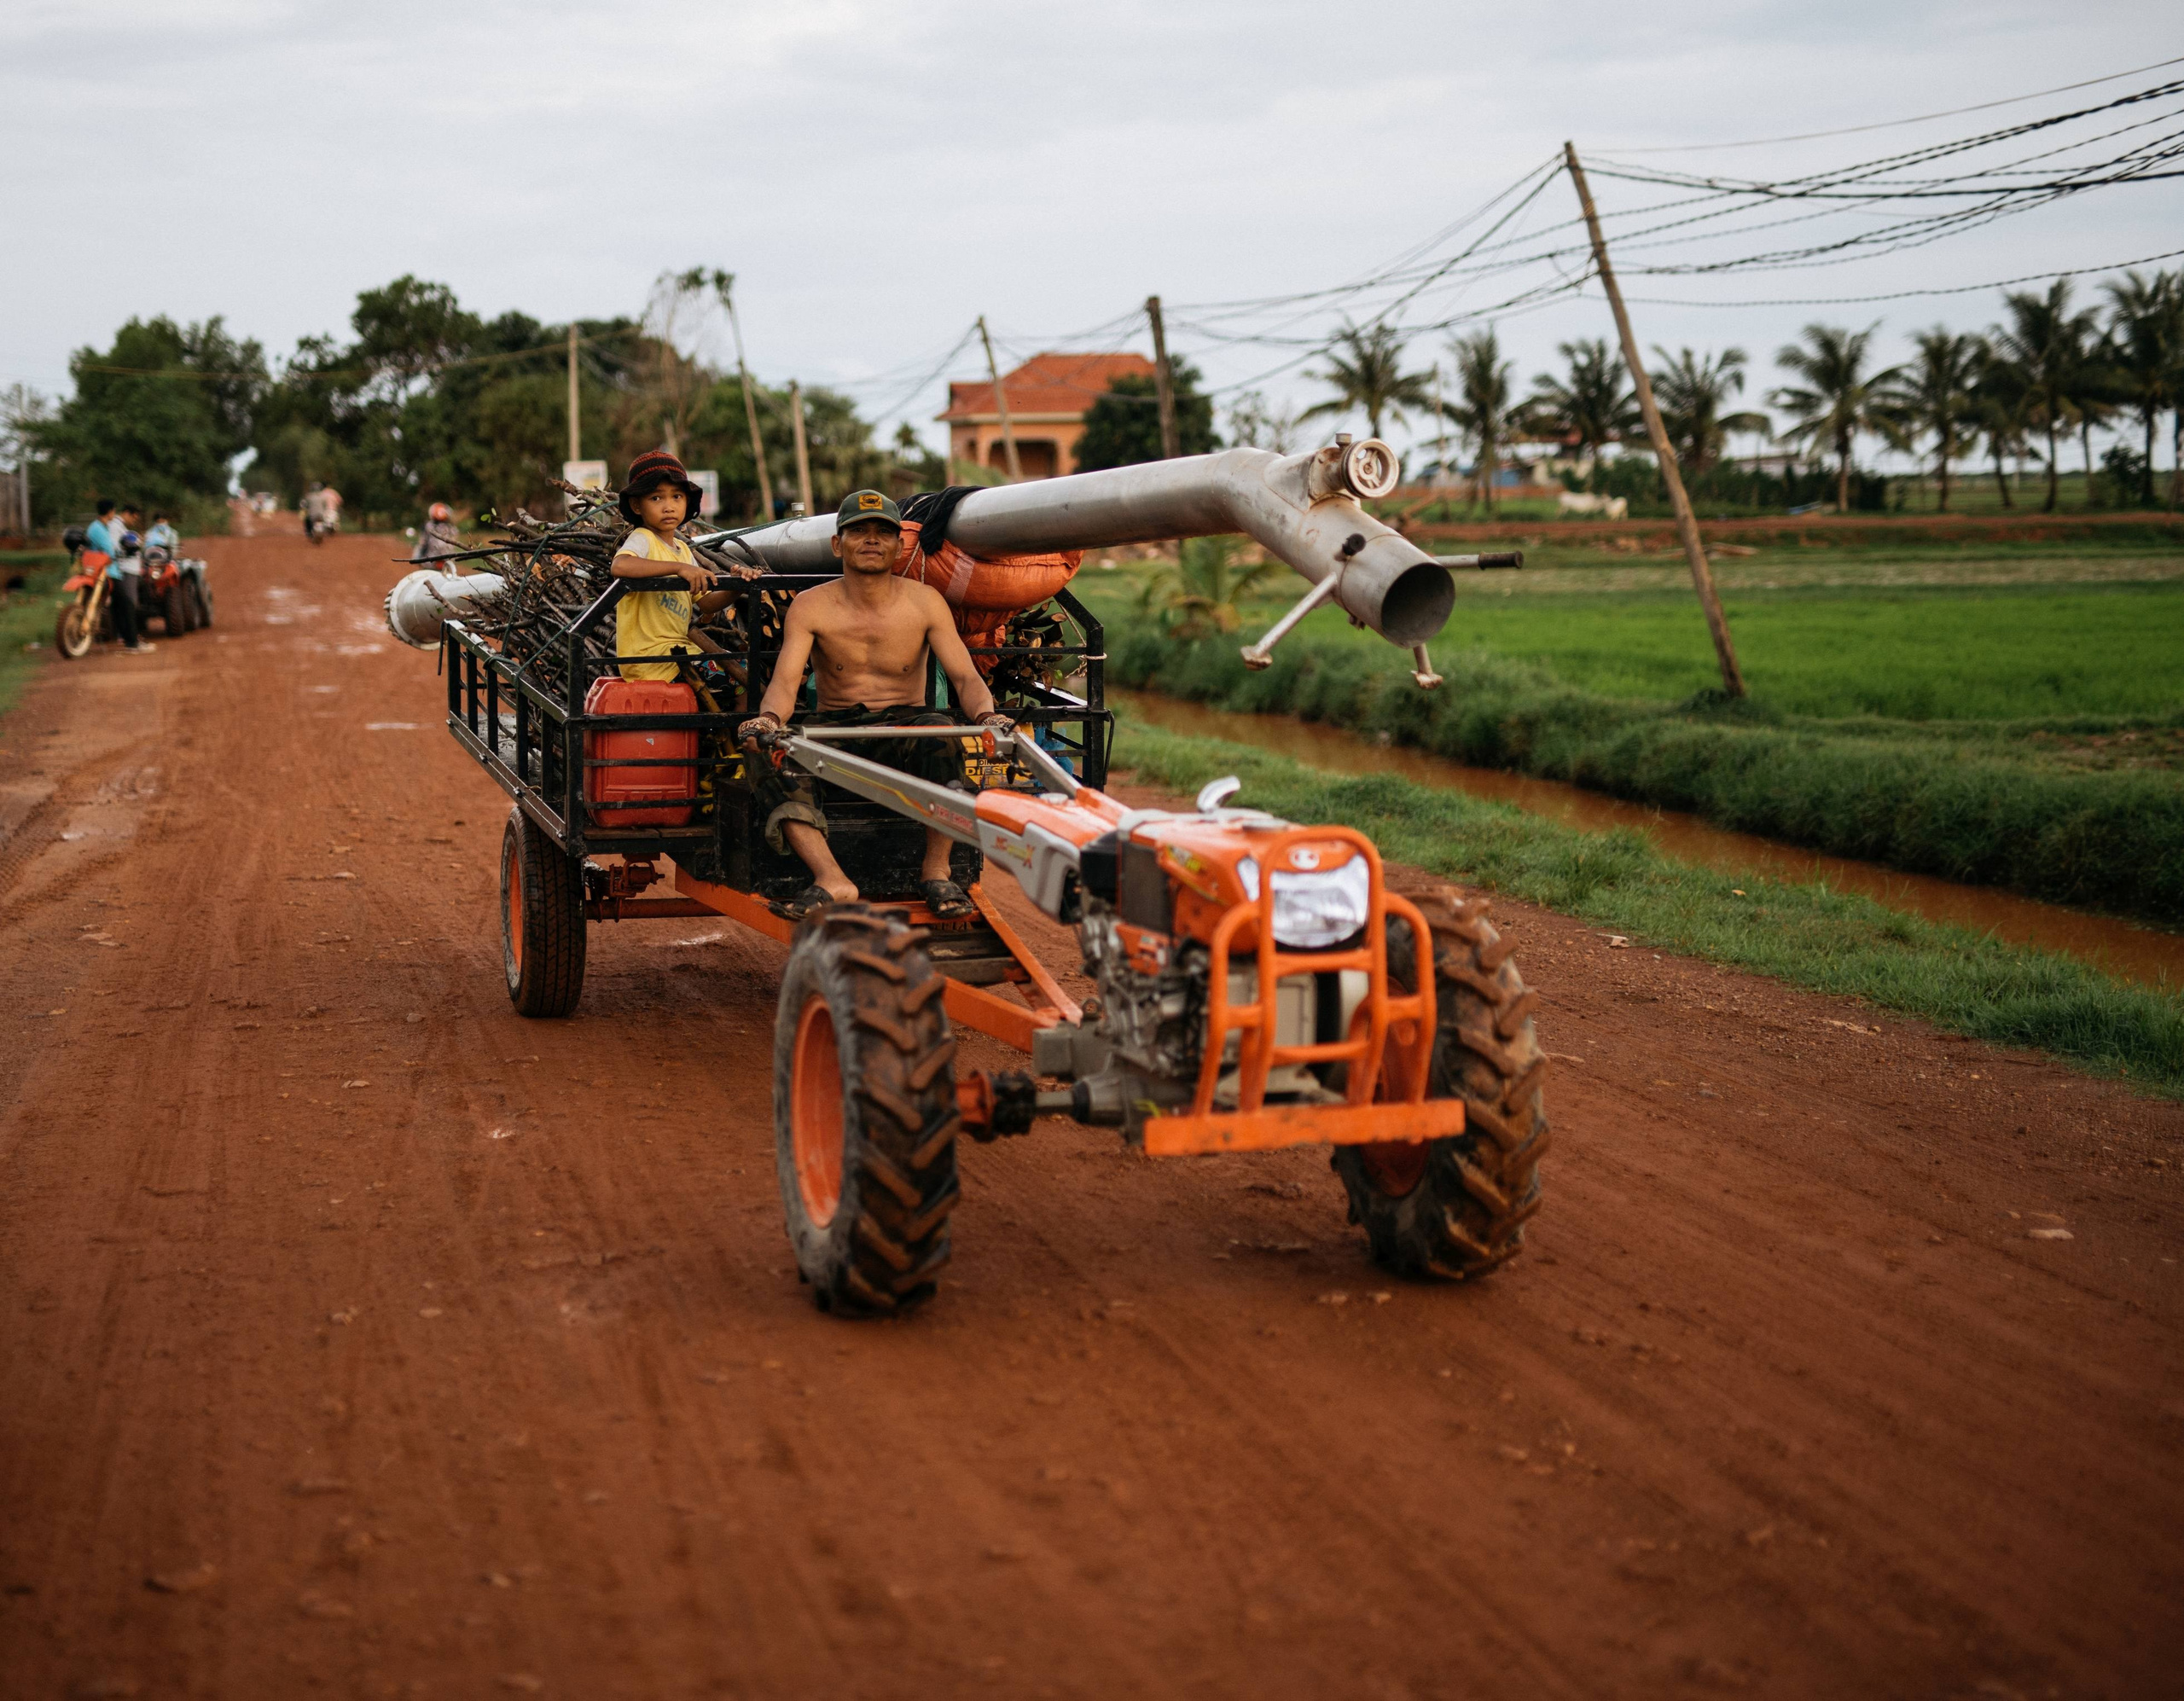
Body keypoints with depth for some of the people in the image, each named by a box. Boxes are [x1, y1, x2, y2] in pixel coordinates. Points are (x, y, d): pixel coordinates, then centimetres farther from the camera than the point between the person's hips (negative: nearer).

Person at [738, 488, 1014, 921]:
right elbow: (785, 680, -14)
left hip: (903, 726, 0)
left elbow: (964, 676, -7)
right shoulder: (810, 607, -2)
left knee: (941, 732, -35)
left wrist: (986, 714, -31)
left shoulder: (925, 603, -1)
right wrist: (768, 718, -38)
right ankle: (831, 880, -41)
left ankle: (936, 870, -22)